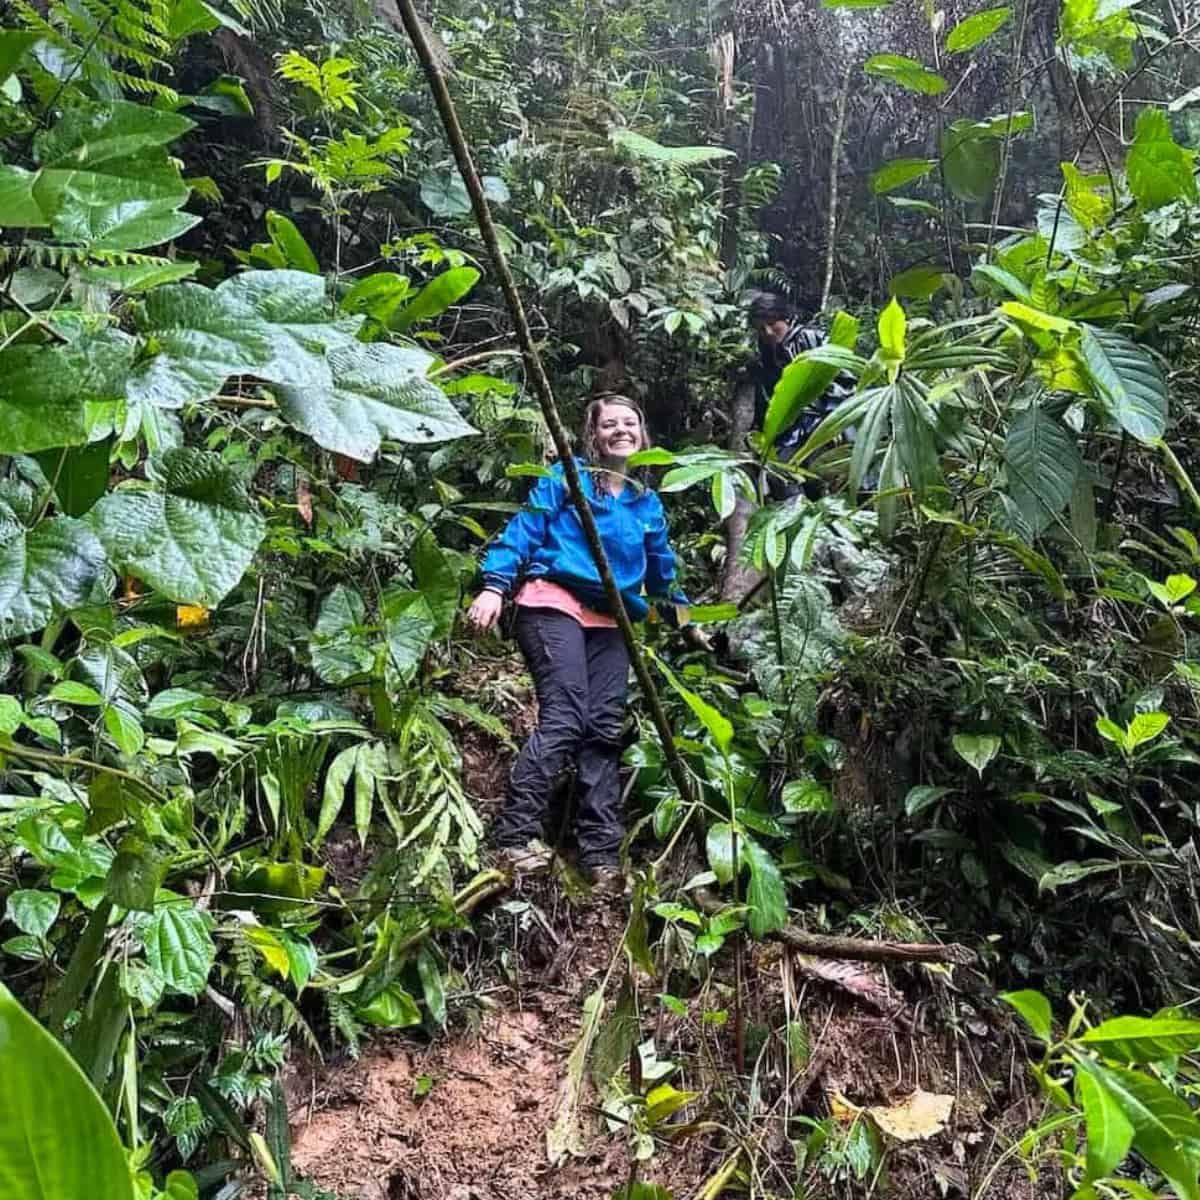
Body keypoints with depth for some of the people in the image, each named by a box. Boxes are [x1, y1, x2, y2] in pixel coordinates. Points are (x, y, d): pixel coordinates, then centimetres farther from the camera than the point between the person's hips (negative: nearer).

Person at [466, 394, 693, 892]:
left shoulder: (648, 504, 21)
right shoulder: (567, 477, 6)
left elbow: (662, 571, 29)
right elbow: (523, 530, -3)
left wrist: (683, 618, 28)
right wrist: (495, 585, -16)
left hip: (610, 622, 6)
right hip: (555, 605, -5)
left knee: (605, 730, -2)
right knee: (564, 719, -19)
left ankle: (601, 855, -1)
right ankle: (516, 837, -16)